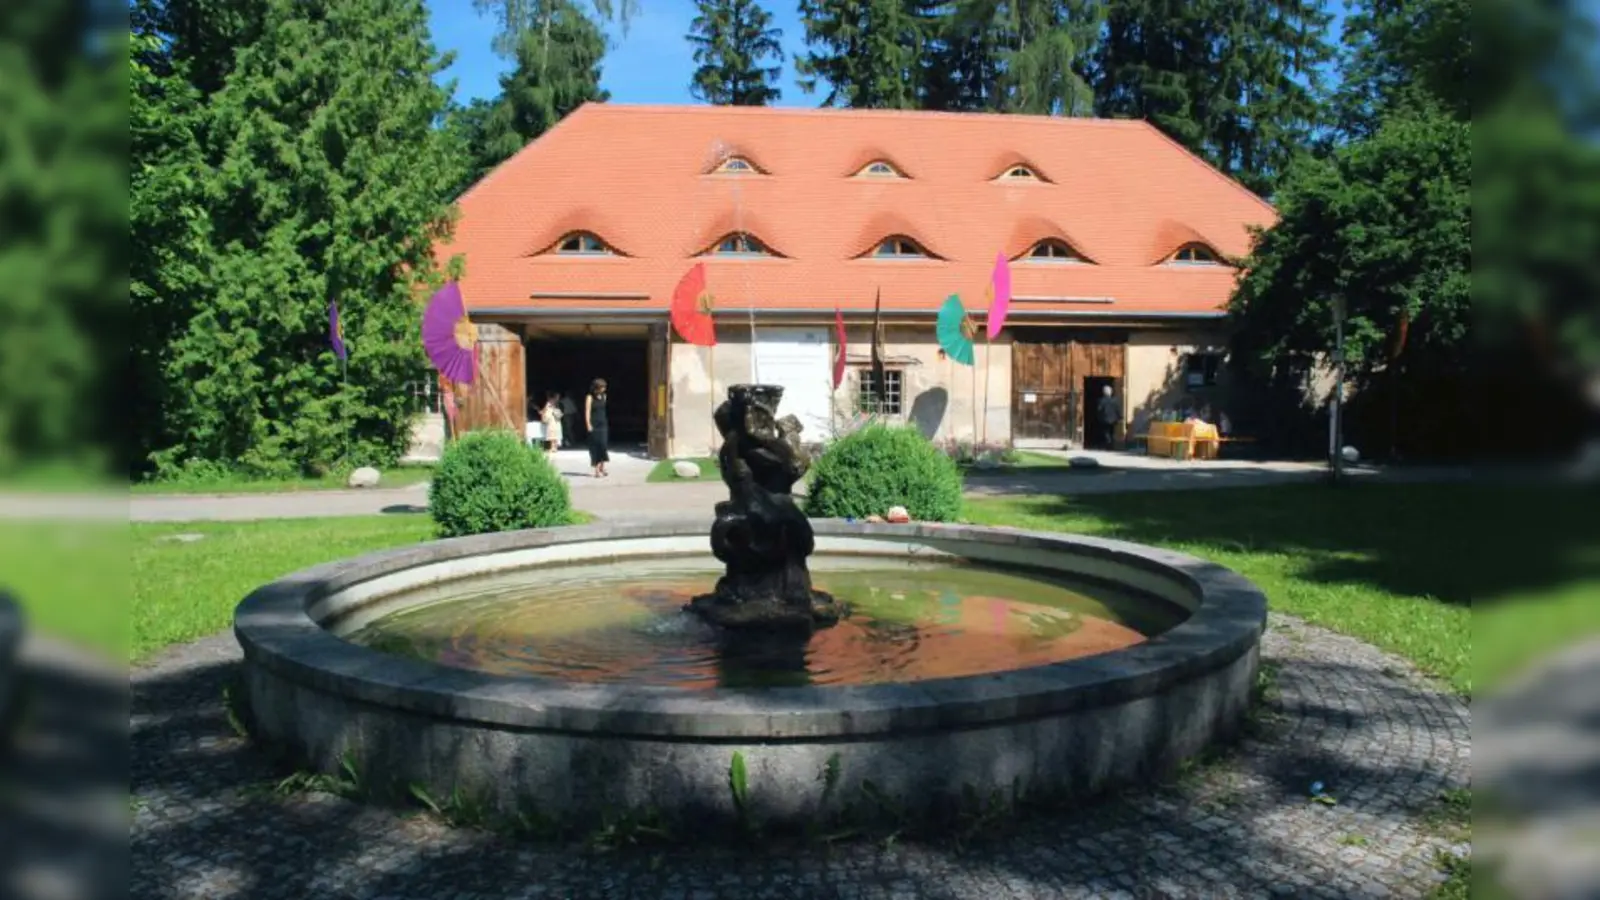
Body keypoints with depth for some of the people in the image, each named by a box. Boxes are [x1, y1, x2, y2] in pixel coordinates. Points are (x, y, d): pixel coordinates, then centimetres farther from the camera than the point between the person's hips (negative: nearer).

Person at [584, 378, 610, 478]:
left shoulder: (603, 396, 10)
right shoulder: (590, 397, -6)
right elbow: (587, 412, -9)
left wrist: (606, 423, 15)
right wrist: (589, 425, -15)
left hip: (603, 425, 5)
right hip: (594, 426, -5)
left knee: (603, 446, 4)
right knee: (596, 447, -3)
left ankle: (602, 468, 15)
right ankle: (597, 470, 0)